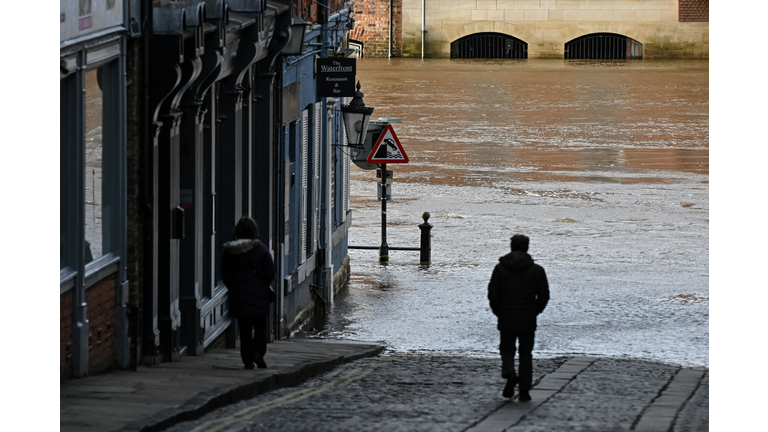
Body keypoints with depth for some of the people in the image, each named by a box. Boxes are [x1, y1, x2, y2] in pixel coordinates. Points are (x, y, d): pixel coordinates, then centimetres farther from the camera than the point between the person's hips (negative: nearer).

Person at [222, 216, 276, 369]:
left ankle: (247, 359, 3)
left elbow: (225, 275, 2)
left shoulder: (229, 250, -2)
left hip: (238, 295, 1)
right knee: (260, 326, 10)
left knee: (244, 329, 7)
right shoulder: (261, 249, -6)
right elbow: (270, 273, -5)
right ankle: (258, 351, -11)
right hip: (258, 294, -1)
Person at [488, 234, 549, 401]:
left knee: (507, 349, 15)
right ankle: (524, 390, 3)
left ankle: (510, 373, -14)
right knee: (526, 353, 9)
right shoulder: (537, 270, -3)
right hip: (528, 321, 1)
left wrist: (499, 313, 8)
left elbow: (492, 294, -6)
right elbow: (544, 296, -2)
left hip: (506, 320, -1)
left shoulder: (500, 269, -5)